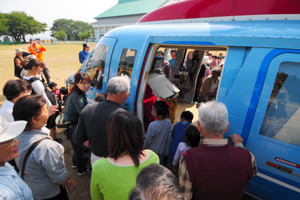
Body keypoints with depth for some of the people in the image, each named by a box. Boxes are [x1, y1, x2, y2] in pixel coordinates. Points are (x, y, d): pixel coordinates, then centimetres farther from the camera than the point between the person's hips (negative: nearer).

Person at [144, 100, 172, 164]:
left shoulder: (153, 125, -31)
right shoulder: (168, 122, -15)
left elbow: (148, 140, -17)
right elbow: (169, 138, -5)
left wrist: (144, 148, 3)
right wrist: (166, 151, 9)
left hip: (151, 152, -4)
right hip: (162, 151, 4)